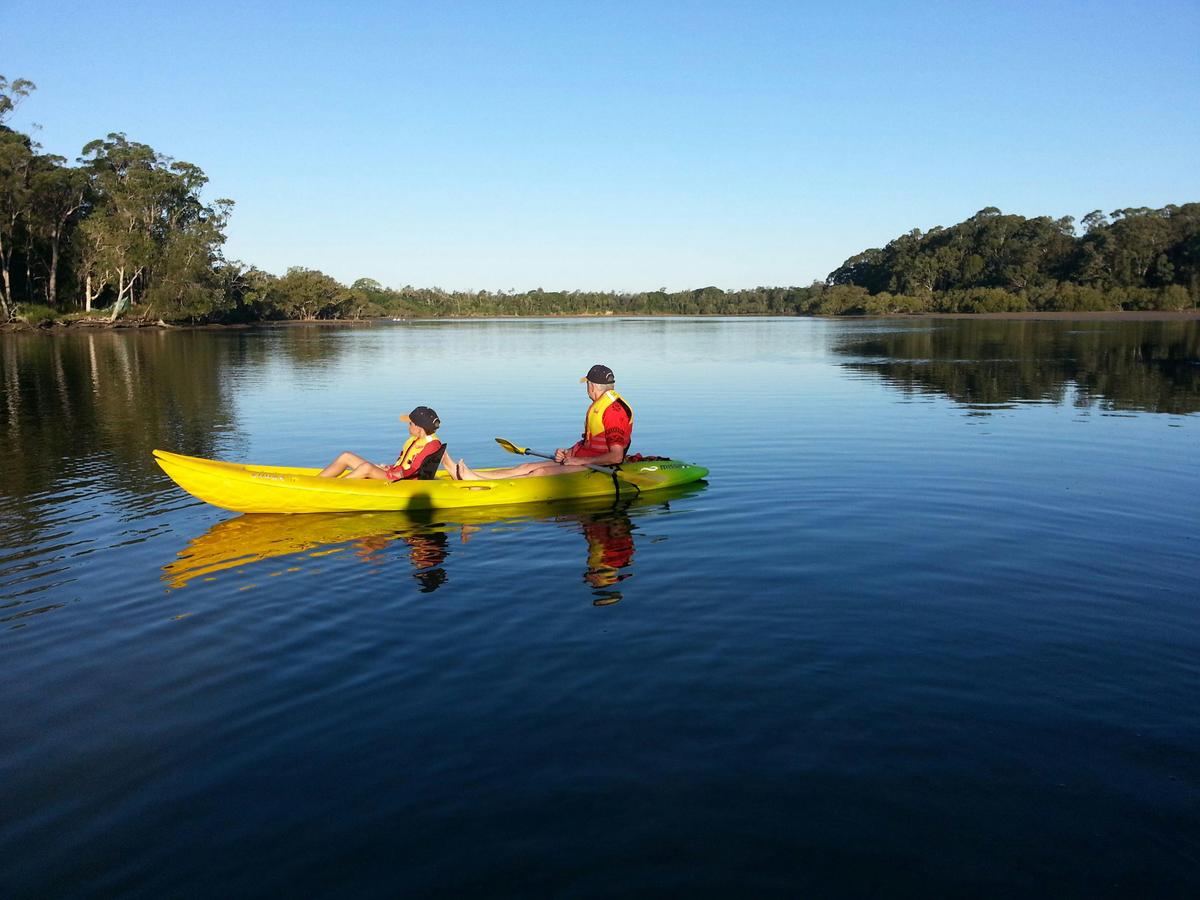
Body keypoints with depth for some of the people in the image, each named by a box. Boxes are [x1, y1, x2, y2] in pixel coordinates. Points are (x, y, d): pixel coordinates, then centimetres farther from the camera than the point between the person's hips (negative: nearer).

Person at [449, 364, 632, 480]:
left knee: (542, 472, -23)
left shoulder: (614, 411, -18)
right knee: (528, 467, -3)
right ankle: (470, 475, -10)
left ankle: (486, 484, -28)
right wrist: (568, 452, 5)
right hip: (581, 461, 10)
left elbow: (616, 457, -24)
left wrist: (580, 461, -19)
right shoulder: (599, 406, 16)